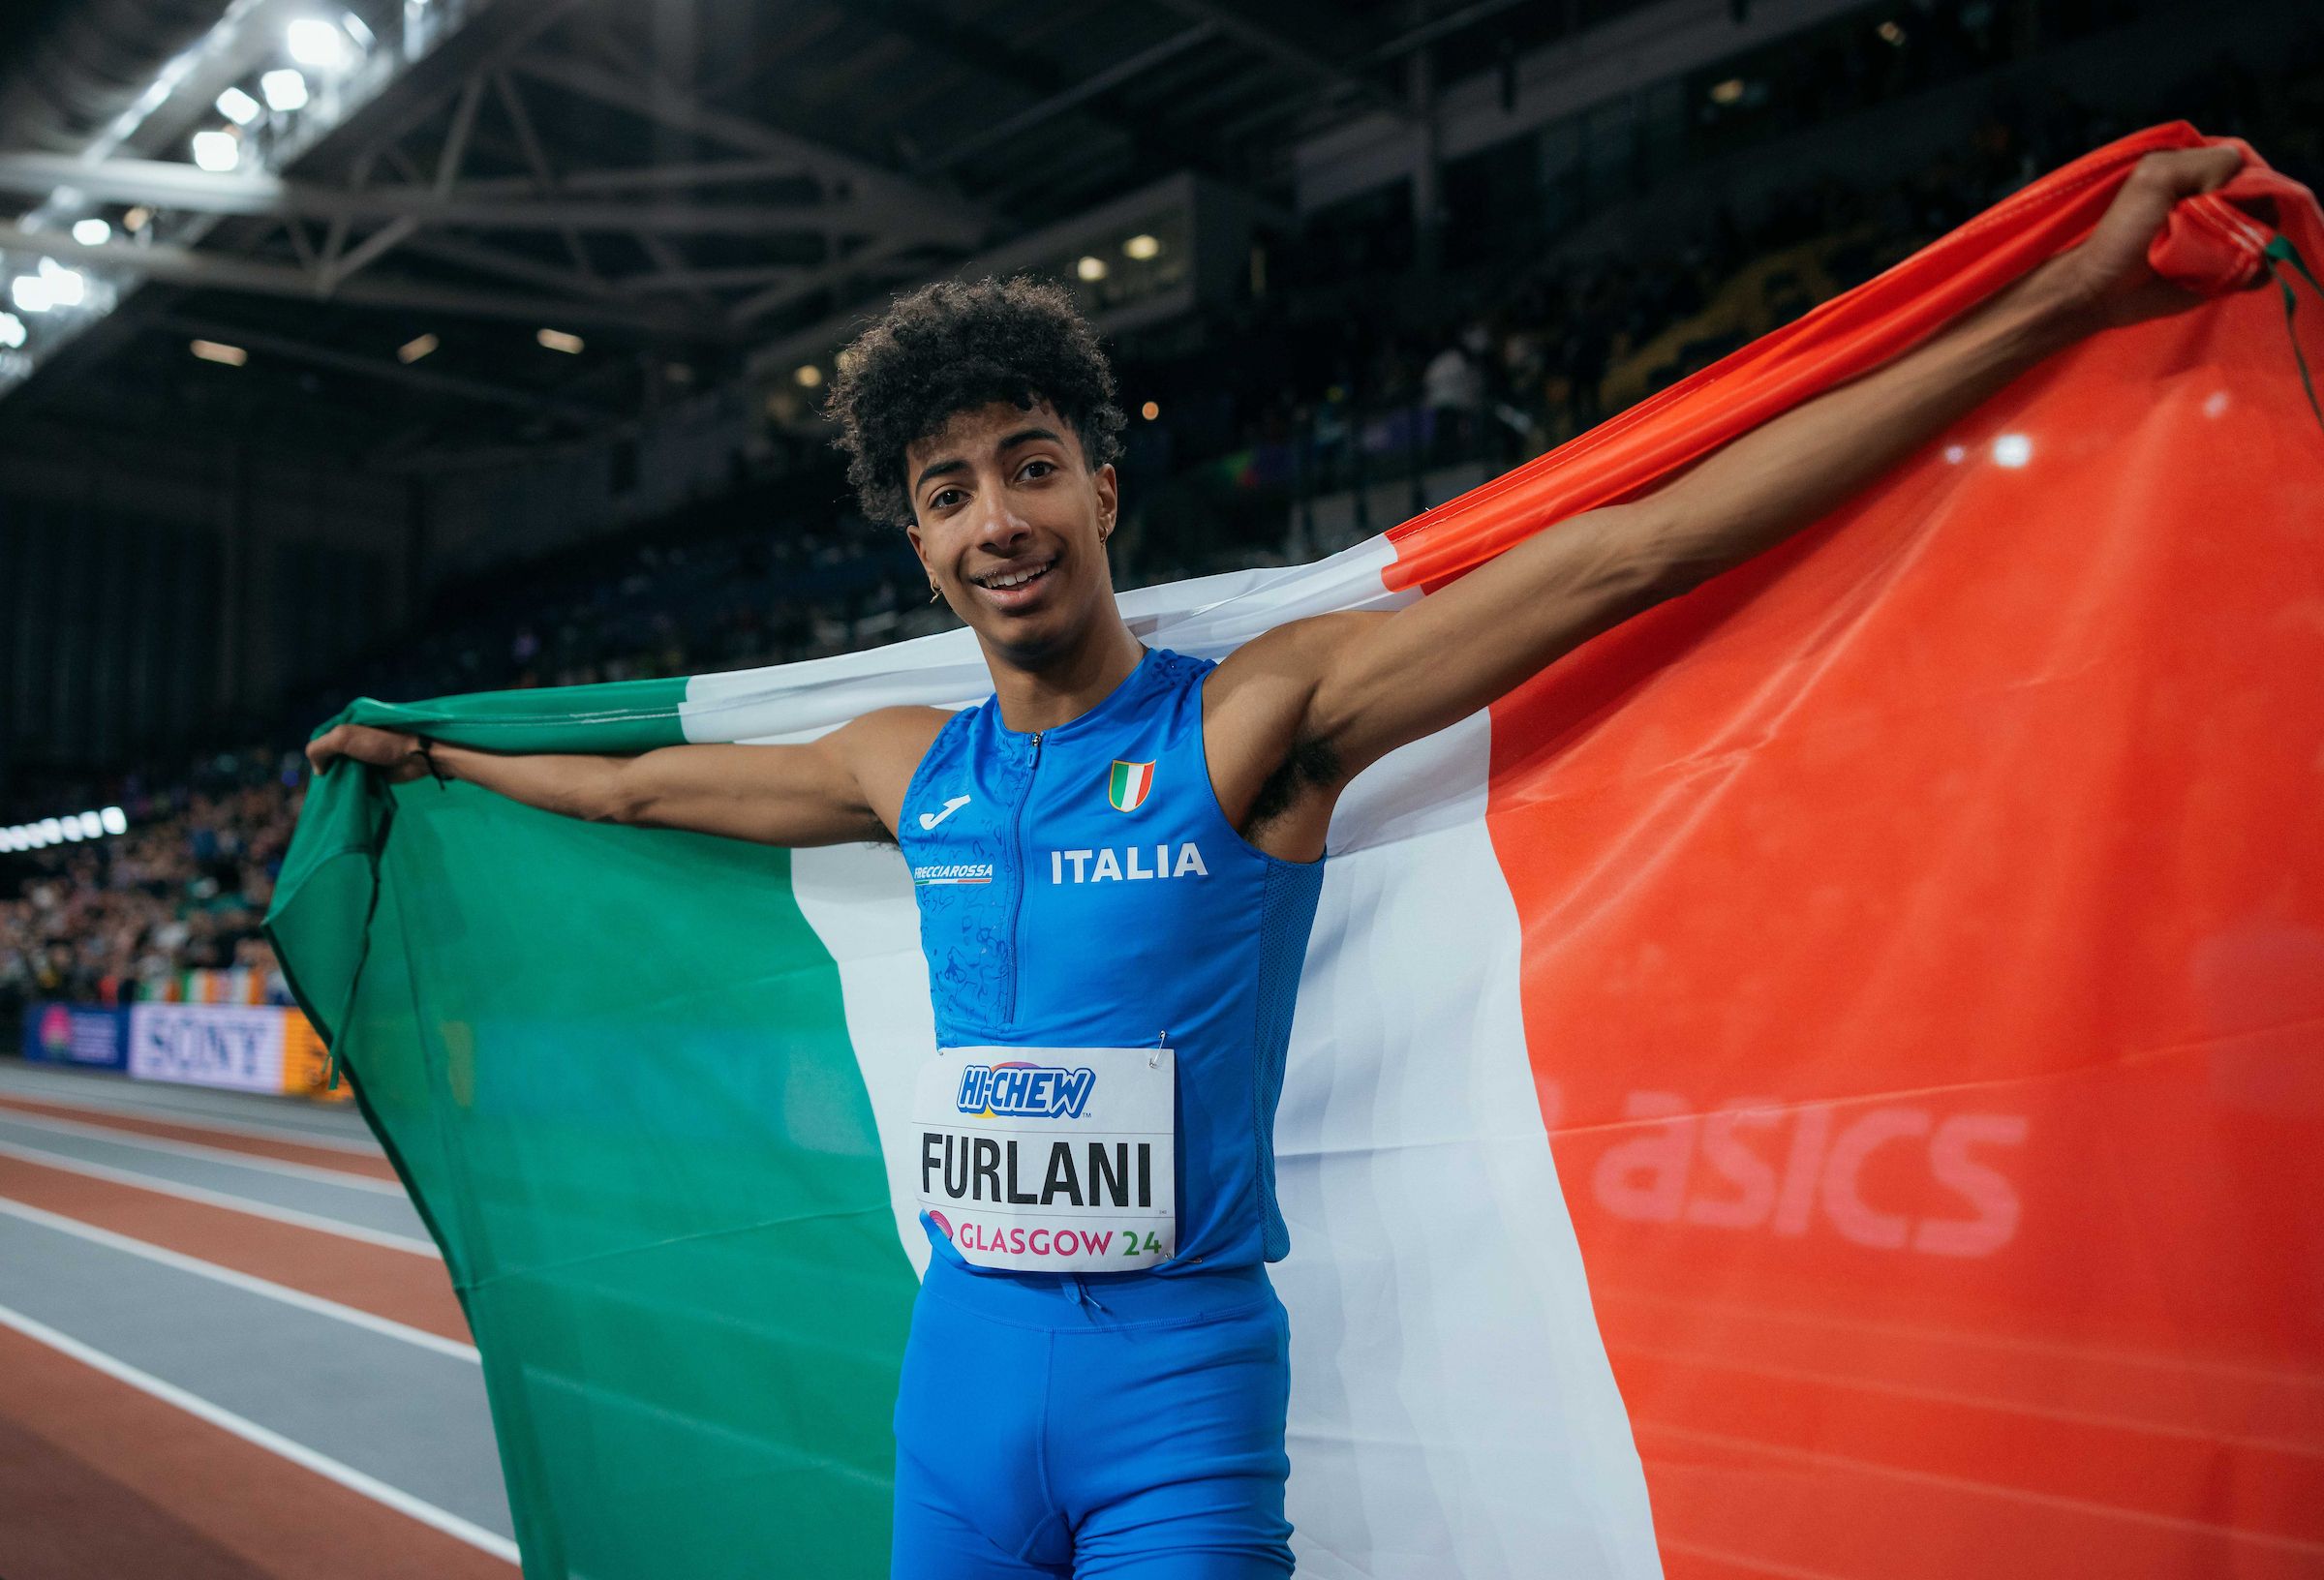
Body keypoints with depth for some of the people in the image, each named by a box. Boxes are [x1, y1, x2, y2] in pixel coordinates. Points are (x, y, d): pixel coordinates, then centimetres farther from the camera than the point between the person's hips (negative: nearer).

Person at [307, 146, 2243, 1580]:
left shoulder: (1259, 713, -11)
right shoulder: (909, 767, 5)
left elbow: (1631, 552, -17)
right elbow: (651, 783, 23)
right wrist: (431, 751, 36)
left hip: (1180, 1372, -4)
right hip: (962, 1353, 5)